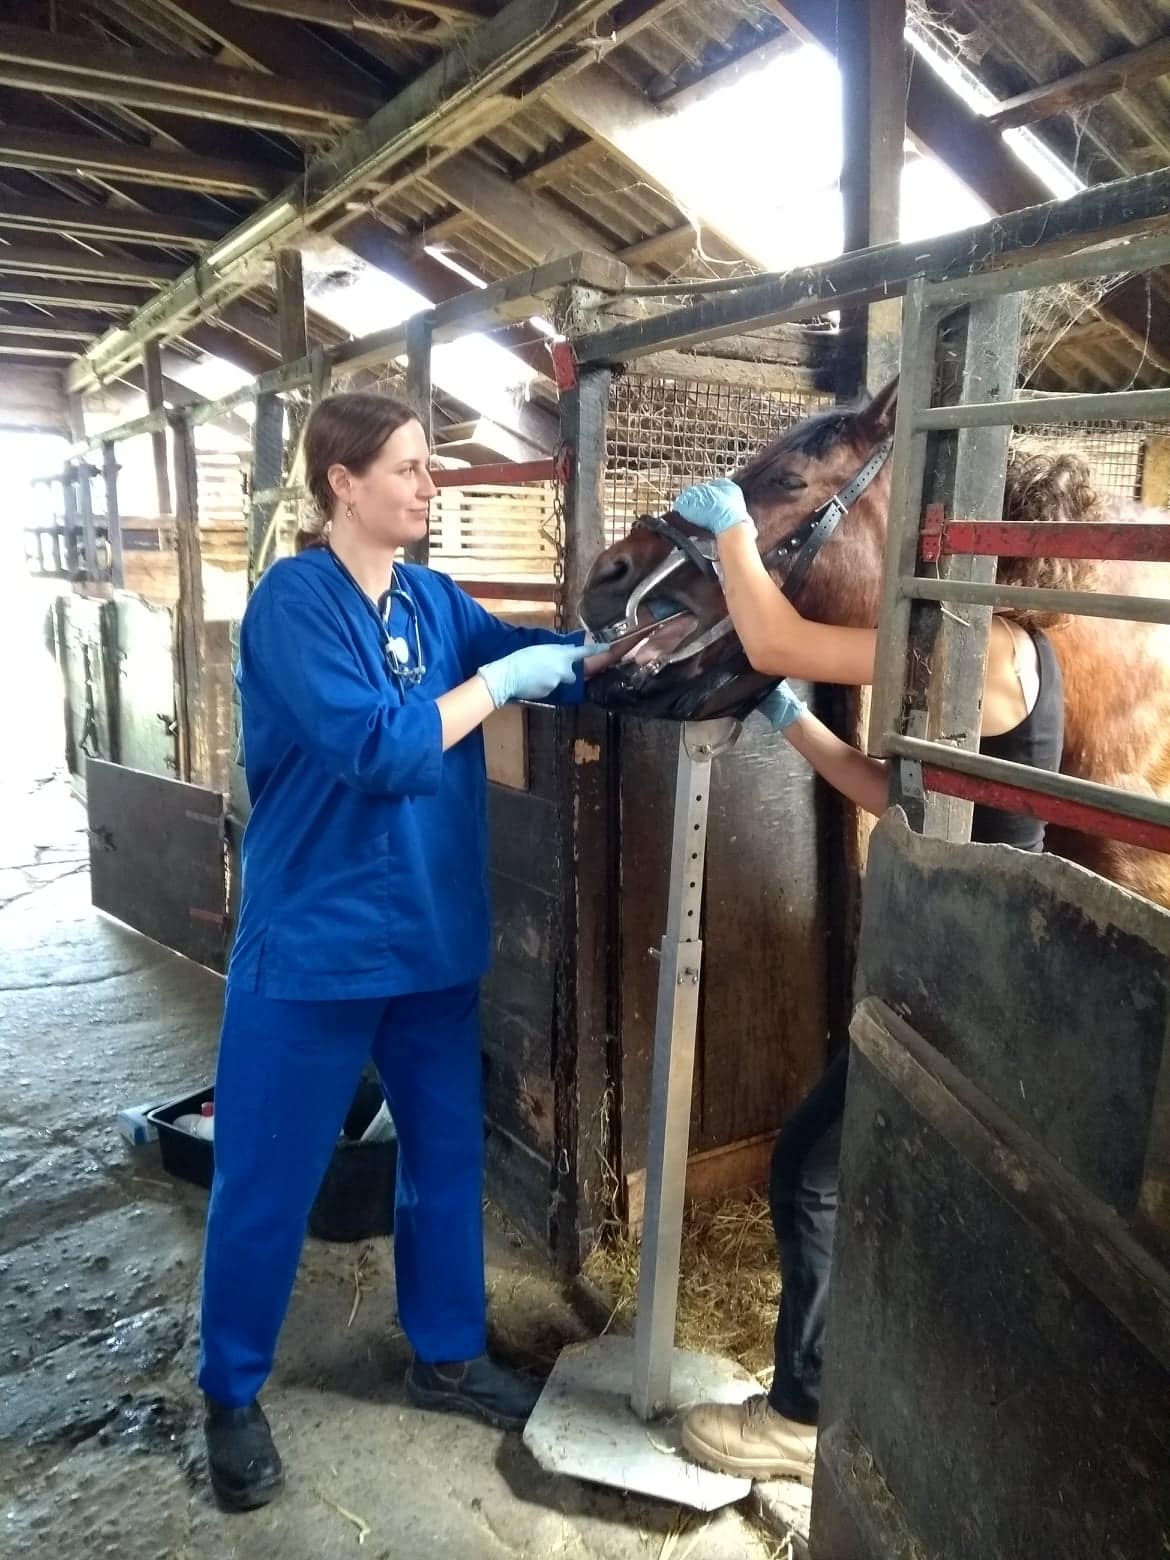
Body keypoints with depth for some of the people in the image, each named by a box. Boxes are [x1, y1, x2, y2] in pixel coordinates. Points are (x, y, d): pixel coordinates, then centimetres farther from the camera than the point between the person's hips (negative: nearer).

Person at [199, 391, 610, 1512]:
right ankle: (231, 1395, 34)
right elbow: (375, 747, -26)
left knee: (447, 1151, 18)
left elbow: (556, 660, 5)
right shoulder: (293, 600, -15)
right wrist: (500, 682, -18)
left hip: (433, 936, 7)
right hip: (315, 944, -6)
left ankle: (447, 1354, 40)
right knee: (269, 1177, 10)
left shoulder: (432, 600, 6)